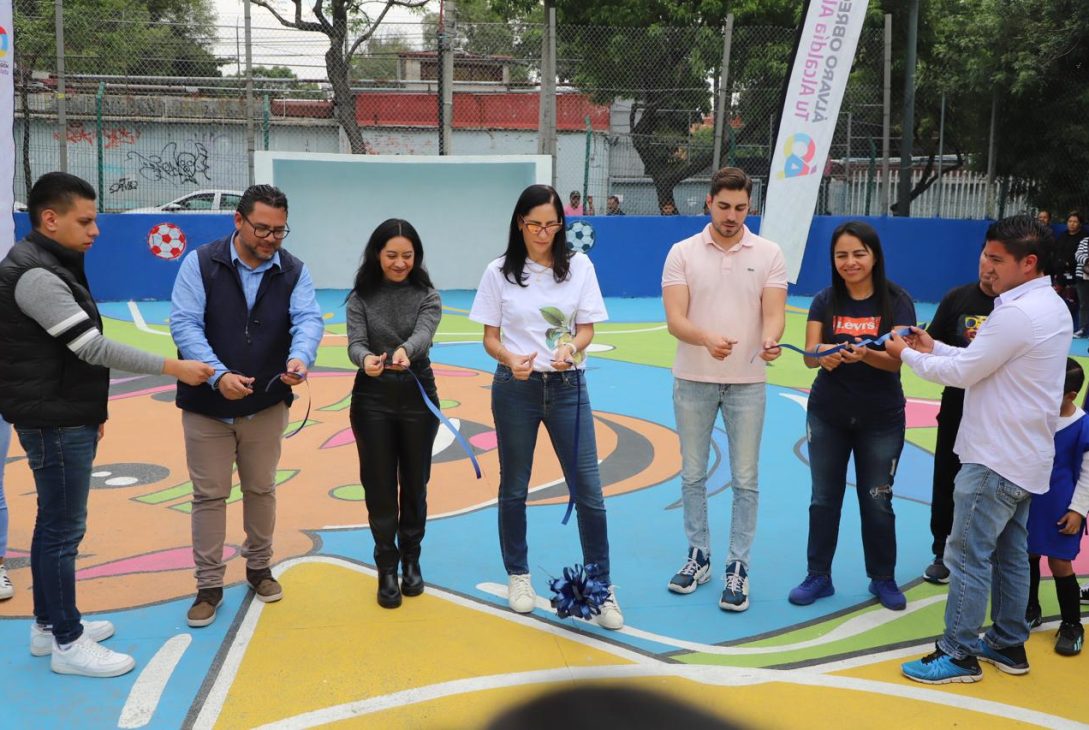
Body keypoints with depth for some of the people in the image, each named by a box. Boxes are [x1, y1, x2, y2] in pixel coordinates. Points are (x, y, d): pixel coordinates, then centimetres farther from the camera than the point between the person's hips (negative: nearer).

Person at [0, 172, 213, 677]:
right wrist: (173, 368, -20)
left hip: (67, 418, 10)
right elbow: (93, 348, -24)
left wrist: (90, 409, 21)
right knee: (64, 529, -2)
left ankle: (49, 624, 29)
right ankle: (67, 643, 9)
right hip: (53, 423, -10)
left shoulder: (51, 266, 12)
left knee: (54, 523, 17)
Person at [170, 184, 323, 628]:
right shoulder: (200, 263, -9)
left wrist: (300, 357, -37)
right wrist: (218, 375, -28)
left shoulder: (294, 272, -2)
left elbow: (308, 319, -15)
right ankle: (209, 586, 18)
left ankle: (259, 567, 35)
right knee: (209, 494, 6)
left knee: (261, 490, 16)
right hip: (207, 404, -2)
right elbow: (185, 325, -15)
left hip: (267, 404, 2)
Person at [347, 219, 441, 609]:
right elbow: (355, 343, -11)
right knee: (379, 486, 3)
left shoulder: (427, 296, -2)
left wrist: (405, 351, -44)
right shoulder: (361, 296, 0)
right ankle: (387, 568, 16)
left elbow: (423, 334, -20)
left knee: (414, 484, 10)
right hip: (372, 399, 0)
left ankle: (411, 560, 28)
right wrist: (366, 359, -36)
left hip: (418, 397, 0)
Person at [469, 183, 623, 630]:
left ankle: (601, 586, 11)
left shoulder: (579, 266, 1)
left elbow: (587, 328, 0)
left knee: (588, 490, -2)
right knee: (514, 488, 11)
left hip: (567, 387, 0)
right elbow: (490, 337, 1)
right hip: (515, 388, 0)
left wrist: (571, 347, -22)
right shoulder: (499, 272, -1)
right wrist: (510, 359, -21)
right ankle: (518, 576, 30)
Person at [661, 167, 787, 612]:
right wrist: (706, 338, -32)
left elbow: (774, 312, -8)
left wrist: (769, 340, -32)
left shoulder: (768, 254, -1)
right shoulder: (683, 253, -2)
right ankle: (698, 557, 26)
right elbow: (675, 320, -11)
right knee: (692, 474, 11)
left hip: (747, 382, 0)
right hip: (693, 380, 1)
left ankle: (738, 567, 16)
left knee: (744, 481, 4)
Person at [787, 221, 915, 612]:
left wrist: (865, 354, -39)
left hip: (881, 419, -2)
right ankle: (819, 576, 24)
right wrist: (825, 354, -34)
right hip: (827, 415, 2)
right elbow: (809, 355, -11)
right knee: (824, 499, 10)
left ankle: (883, 579, 27)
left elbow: (896, 359, -18)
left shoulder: (897, 302, -10)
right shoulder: (825, 301, -4)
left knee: (877, 502, 9)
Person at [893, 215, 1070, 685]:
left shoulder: (1018, 314, -23)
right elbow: (983, 361, 12)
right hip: (1024, 456, 10)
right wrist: (933, 348, 5)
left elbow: (963, 372, -18)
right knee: (1009, 553, 17)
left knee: (968, 555, -2)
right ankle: (1008, 644, 28)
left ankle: (958, 654, 7)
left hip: (996, 459, -10)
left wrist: (907, 354, -4)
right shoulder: (1051, 305, 9)